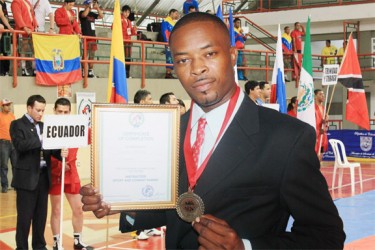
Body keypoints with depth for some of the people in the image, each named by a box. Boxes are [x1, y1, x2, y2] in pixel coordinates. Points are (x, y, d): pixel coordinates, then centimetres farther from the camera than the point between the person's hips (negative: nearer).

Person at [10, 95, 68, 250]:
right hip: (27, 176, -6)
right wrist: (41, 139, -26)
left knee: (41, 215, 12)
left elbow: (48, 147, 10)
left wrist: (60, 153, -11)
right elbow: (20, 145, -20)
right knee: (25, 216, 0)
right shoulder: (17, 125, -4)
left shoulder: (43, 126, 14)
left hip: (43, 176, 6)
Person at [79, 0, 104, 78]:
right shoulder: (82, 12, -2)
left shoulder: (92, 14, 16)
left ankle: (90, 72, 11)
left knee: (92, 55, 7)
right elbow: (84, 14, -24)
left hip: (93, 36, 7)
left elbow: (101, 16, 11)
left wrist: (97, 7, 3)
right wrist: (89, 6, -14)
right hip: (86, 37, -7)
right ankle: (83, 71, -7)